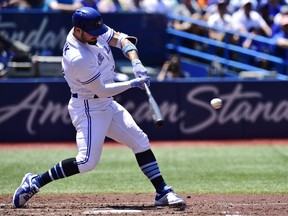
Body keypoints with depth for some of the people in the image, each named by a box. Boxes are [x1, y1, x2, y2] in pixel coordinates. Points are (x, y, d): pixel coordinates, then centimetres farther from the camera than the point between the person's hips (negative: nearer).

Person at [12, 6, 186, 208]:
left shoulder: (95, 31, -6)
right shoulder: (77, 59, -30)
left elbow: (121, 39, 4)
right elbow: (102, 90, -23)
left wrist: (136, 63, -13)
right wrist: (132, 83, -18)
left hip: (107, 104, 9)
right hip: (88, 108, -9)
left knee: (141, 141, 6)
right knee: (87, 161, -17)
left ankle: (163, 192, 9)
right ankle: (35, 182, -5)